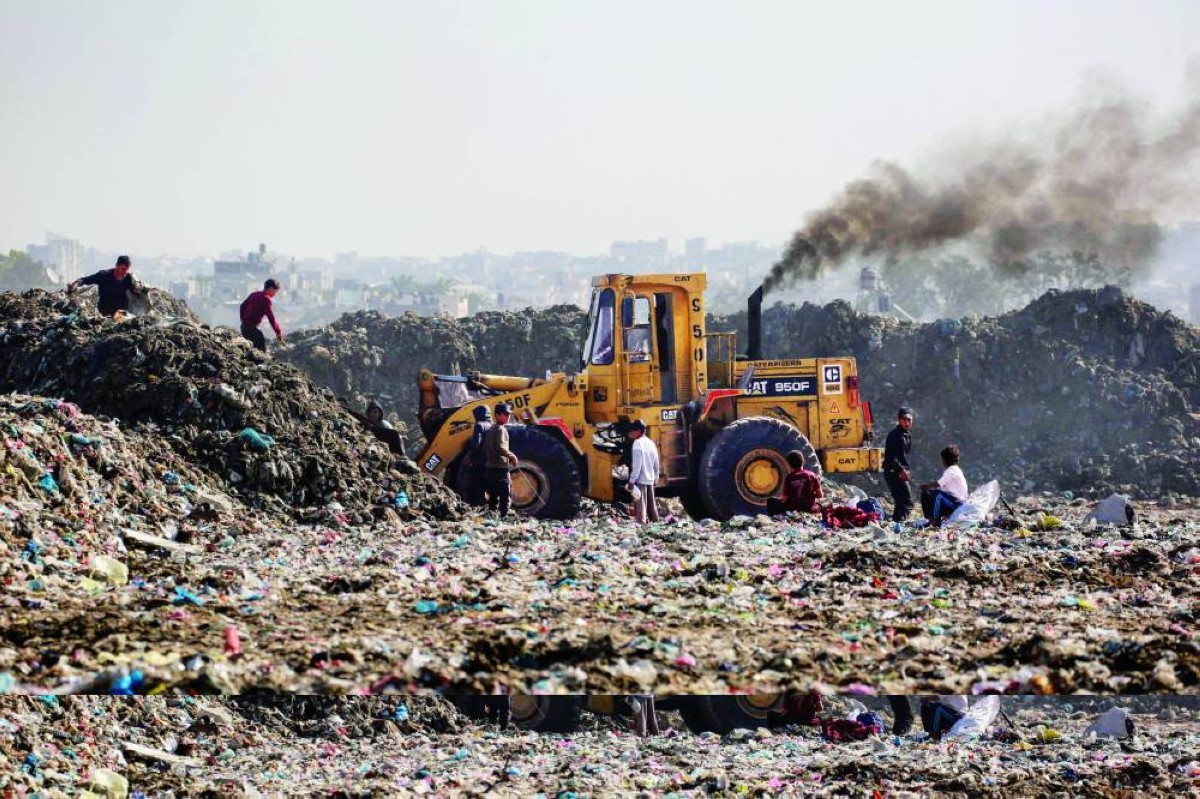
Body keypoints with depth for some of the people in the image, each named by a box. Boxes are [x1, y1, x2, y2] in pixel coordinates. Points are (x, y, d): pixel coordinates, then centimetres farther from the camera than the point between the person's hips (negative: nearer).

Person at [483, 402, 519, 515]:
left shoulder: (491, 430, 17)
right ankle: (503, 517, -16)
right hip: (500, 468, -9)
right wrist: (511, 456, -13)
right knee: (506, 496, -9)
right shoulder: (501, 429, -12)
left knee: (493, 496, 13)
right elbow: (500, 448, -24)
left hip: (490, 468, 9)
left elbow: (485, 449, 21)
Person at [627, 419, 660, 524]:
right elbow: (656, 463, 15)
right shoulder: (651, 443, 10)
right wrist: (656, 477, 25)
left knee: (641, 505, -8)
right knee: (651, 504, 16)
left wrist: (632, 480, -17)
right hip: (650, 479, 7)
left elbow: (636, 464, -19)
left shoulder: (637, 443, -13)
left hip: (640, 479, -7)